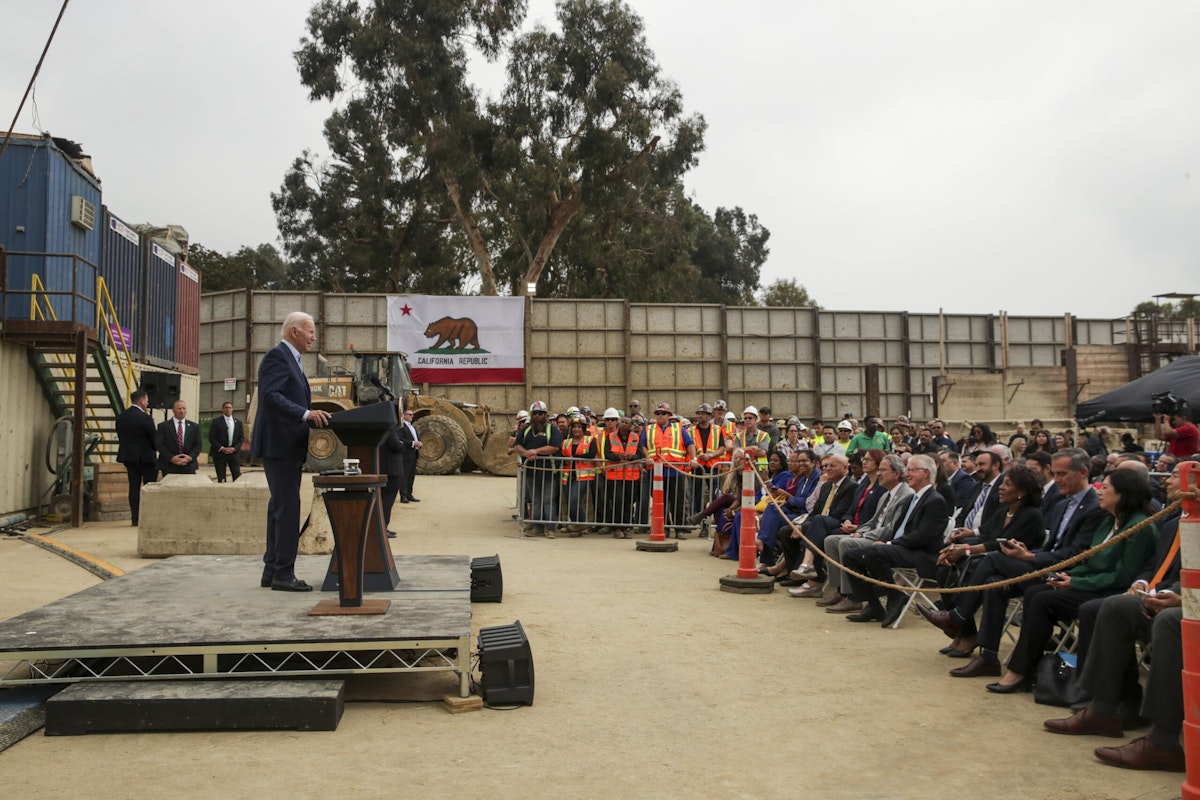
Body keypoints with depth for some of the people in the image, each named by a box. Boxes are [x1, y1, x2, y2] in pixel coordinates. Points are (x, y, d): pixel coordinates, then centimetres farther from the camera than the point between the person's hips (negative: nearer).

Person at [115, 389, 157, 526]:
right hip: (145, 456, -6)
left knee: (134, 486, 7)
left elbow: (120, 436, 10)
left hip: (128, 455, 6)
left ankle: (135, 518, 4)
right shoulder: (145, 418, -15)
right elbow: (154, 437, -10)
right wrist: (155, 448, 10)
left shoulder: (121, 416, 5)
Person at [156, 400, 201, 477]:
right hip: (169, 467, -1)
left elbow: (198, 445, 8)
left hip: (189, 467, 1)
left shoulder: (194, 426, 13)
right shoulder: (163, 426, 6)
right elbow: (159, 445, -1)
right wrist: (171, 458, -13)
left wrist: (190, 457, -9)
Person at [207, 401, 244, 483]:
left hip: (234, 452, 3)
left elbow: (242, 437, 10)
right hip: (220, 452, -2)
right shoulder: (216, 422, 3)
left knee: (237, 476, -5)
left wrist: (234, 448, -6)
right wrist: (222, 448, -13)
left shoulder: (238, 422, 14)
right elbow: (211, 438, -3)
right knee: (221, 479, -1)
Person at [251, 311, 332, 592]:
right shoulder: (277, 356, -11)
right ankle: (283, 573, -5)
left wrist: (312, 415, 11)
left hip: (288, 445, 11)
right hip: (280, 444, -11)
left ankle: (272, 570, 19)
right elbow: (271, 396, -24)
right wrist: (306, 414, -31)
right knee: (287, 506, -9)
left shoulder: (290, 359, 21)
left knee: (280, 506, 13)